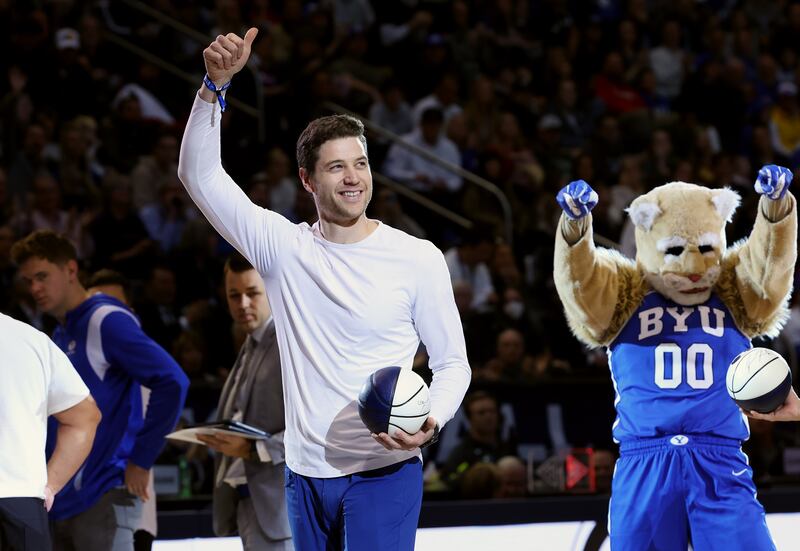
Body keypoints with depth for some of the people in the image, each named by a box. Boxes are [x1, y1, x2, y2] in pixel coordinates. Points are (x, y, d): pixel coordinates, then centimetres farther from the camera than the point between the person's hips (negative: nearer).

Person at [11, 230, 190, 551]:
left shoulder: (106, 322, -8)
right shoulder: (59, 337, 17)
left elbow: (172, 382, -18)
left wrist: (141, 460, -15)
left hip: (104, 500, -9)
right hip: (64, 501, 9)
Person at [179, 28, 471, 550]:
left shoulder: (418, 258, -3)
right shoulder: (283, 248, 3)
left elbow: (453, 362, 3)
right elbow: (200, 174, -1)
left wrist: (432, 421, -18)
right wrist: (216, 84, -13)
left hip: (384, 472, -4)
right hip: (307, 475, 4)